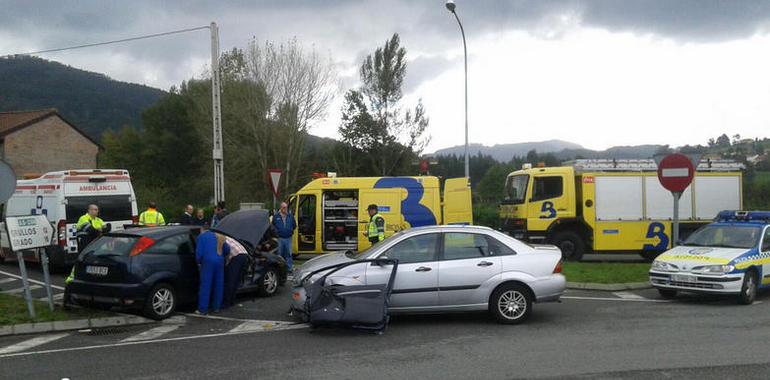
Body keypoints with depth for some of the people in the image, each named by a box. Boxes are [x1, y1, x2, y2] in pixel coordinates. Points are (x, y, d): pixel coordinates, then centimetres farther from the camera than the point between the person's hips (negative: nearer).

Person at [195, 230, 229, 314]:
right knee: (218, 285, 11)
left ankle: (203, 309, -2)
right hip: (220, 261, 4)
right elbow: (227, 250, 18)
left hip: (208, 262, -4)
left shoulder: (201, 237, 7)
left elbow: (199, 252, -2)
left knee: (205, 286, -2)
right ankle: (216, 307, 17)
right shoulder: (218, 237, 20)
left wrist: (199, 262, 12)